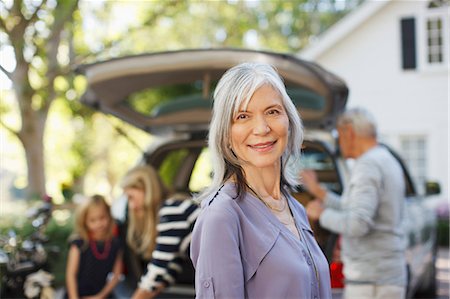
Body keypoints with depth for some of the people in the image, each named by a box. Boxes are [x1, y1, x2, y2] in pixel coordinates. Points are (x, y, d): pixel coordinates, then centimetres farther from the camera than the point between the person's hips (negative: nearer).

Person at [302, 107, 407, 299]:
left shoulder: (367, 166, -15)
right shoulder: (388, 163, 16)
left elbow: (357, 225, -26)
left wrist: (321, 213, -9)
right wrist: (317, 190, 26)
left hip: (370, 282, -10)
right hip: (388, 278, 10)